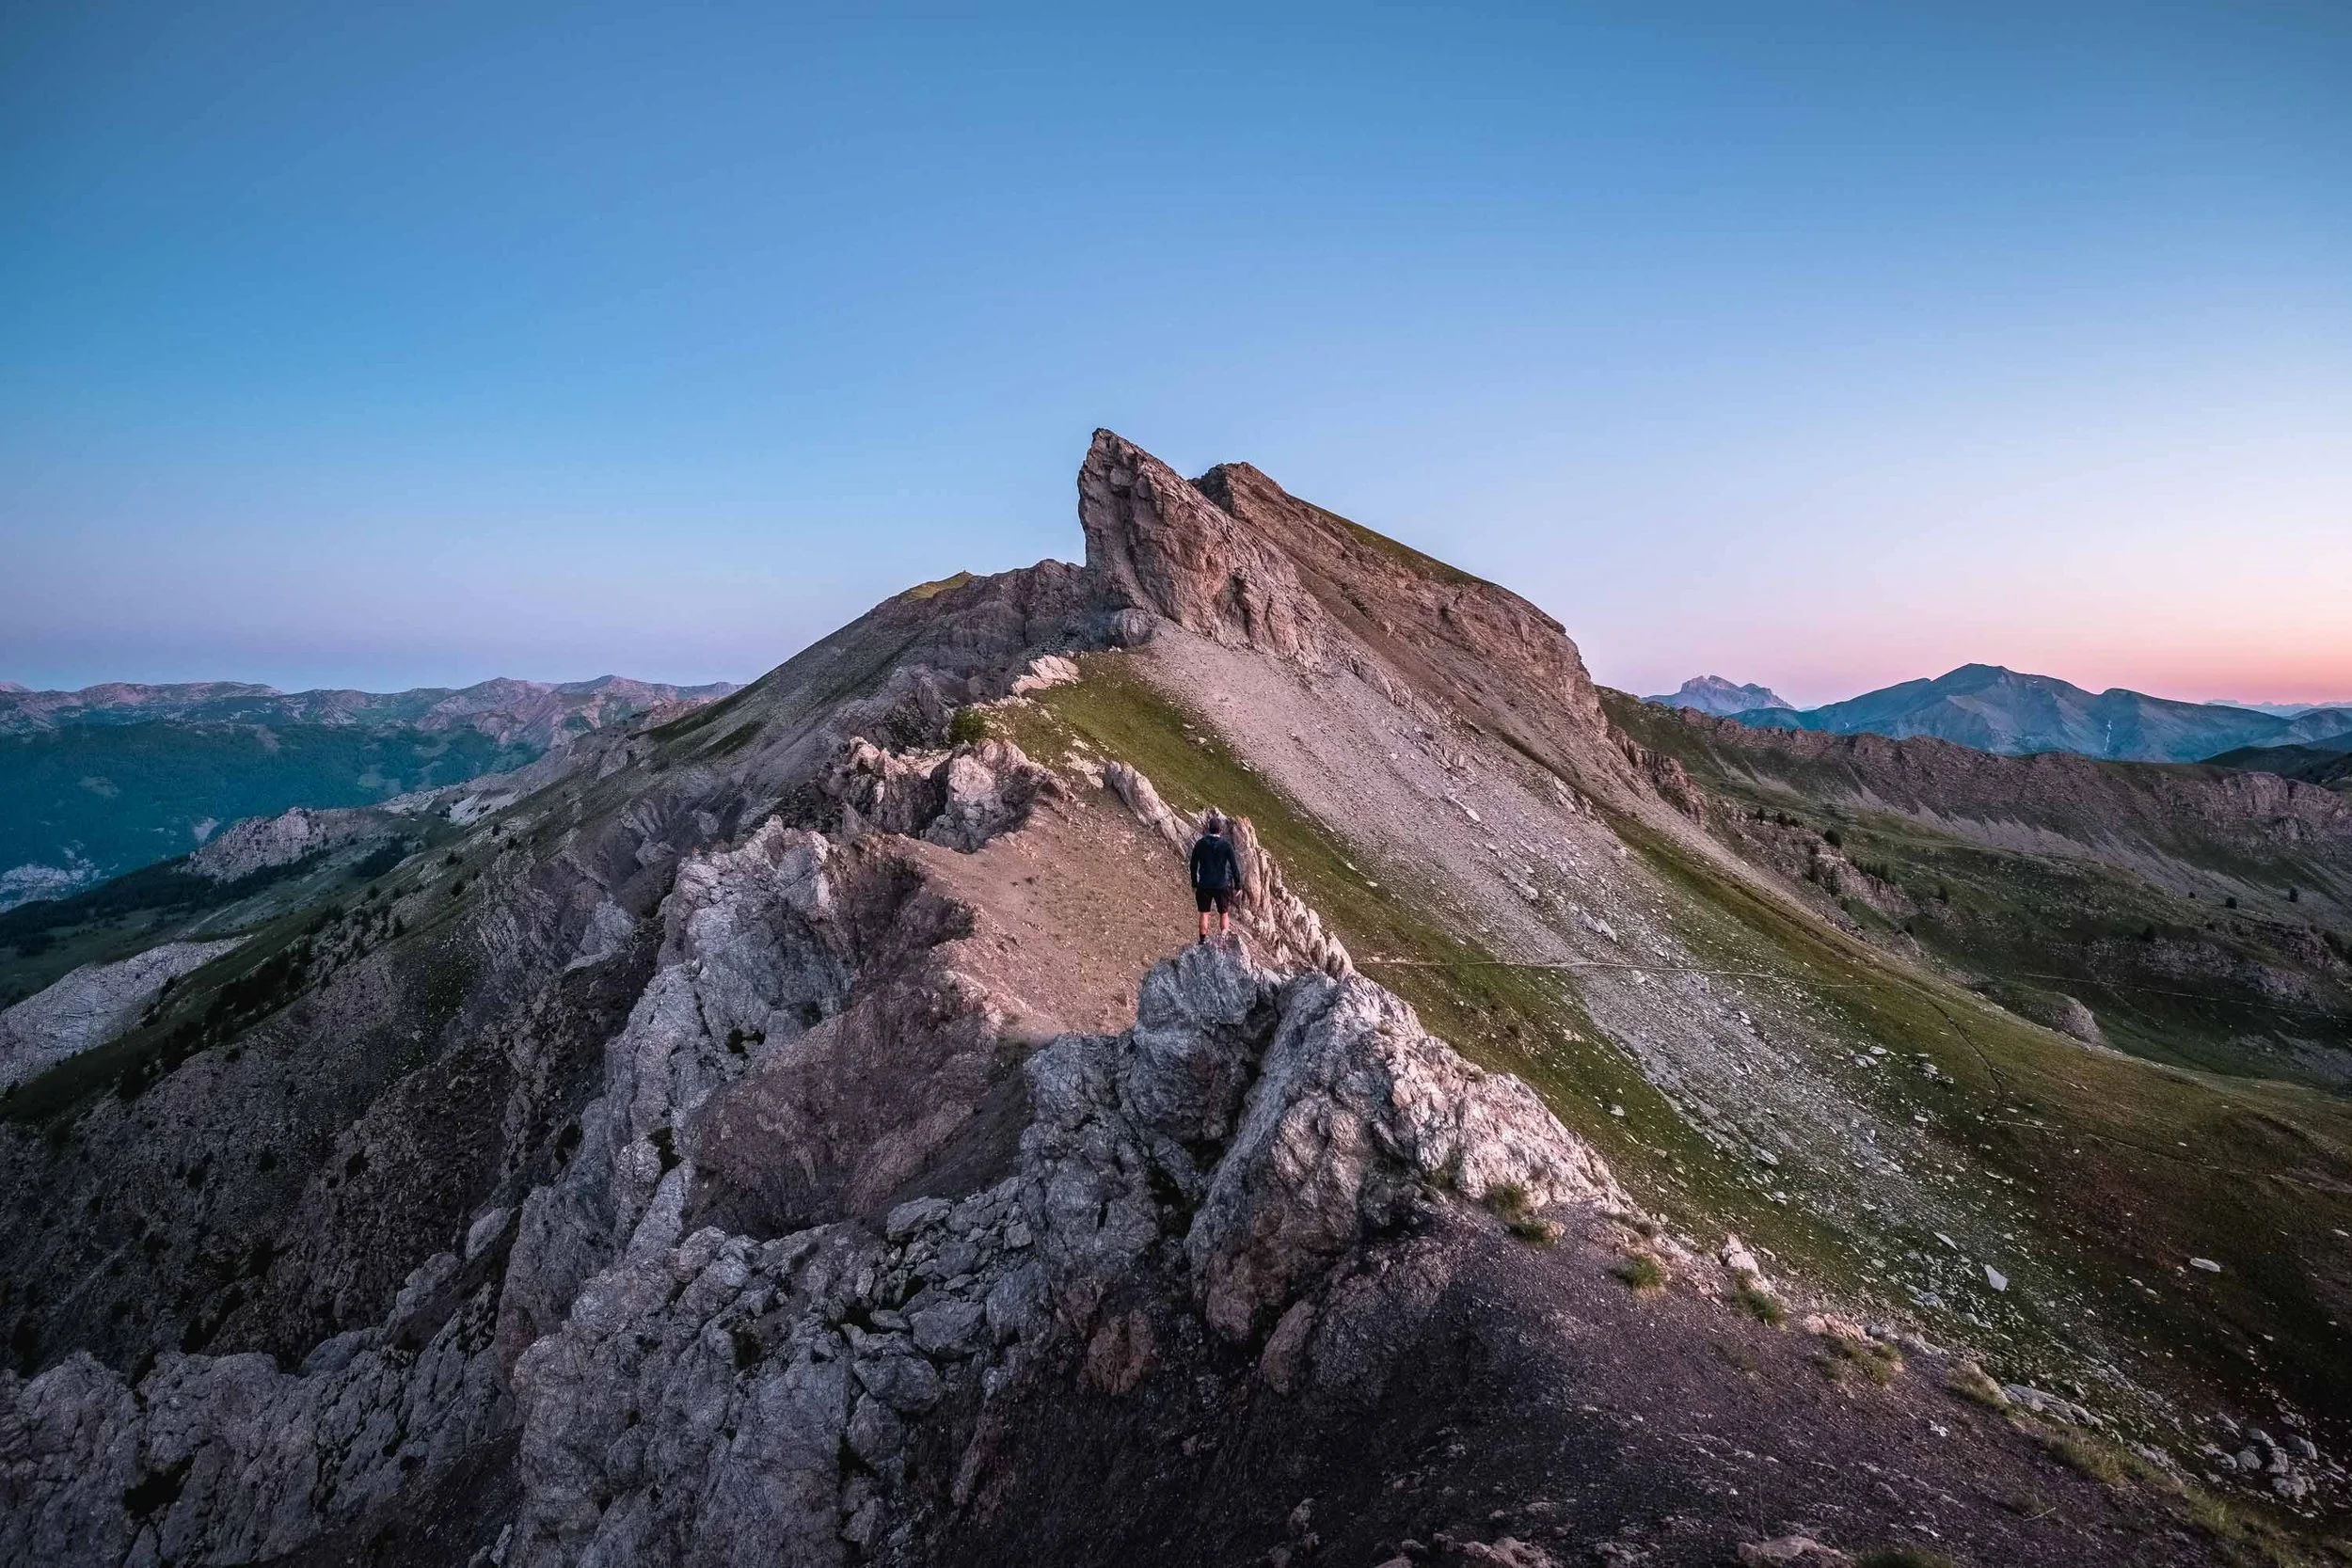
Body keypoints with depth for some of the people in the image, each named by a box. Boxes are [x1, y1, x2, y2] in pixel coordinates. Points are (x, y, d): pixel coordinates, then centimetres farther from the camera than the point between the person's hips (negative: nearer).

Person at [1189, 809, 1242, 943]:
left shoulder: (1200, 844, -1)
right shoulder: (1226, 844, -7)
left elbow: (1193, 865, 5)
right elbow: (1234, 866, -6)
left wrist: (1194, 884, 14)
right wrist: (1238, 885, 2)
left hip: (1204, 885, 1)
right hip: (1222, 885, -1)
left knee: (1204, 913, 9)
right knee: (1224, 913, 12)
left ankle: (1203, 940, 8)